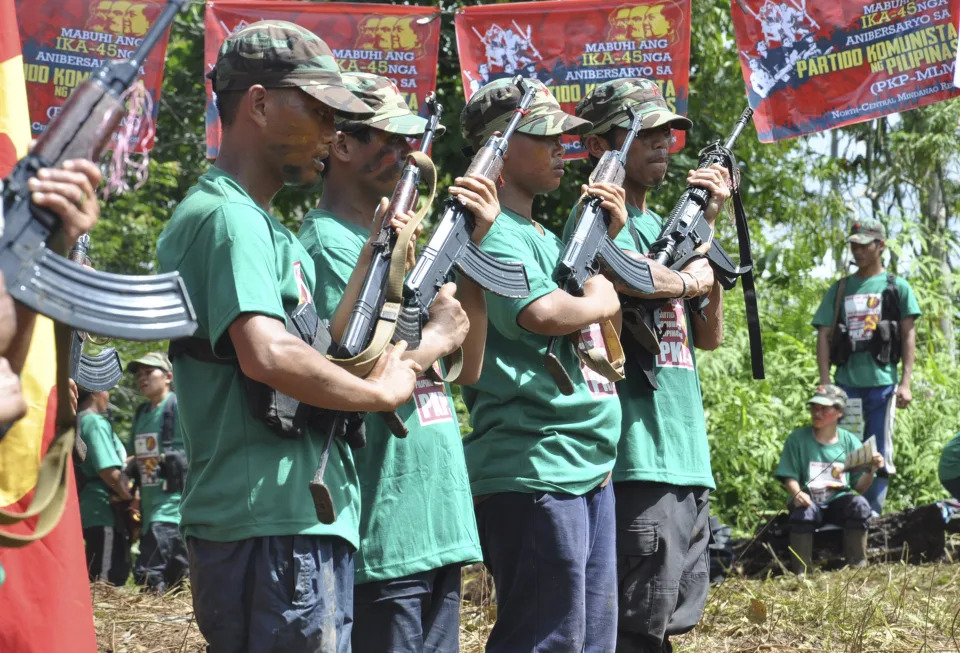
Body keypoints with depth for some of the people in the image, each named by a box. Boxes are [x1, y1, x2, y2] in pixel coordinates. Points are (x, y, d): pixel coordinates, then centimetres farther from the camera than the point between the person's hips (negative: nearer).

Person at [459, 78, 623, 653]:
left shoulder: (548, 236, 19)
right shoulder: (493, 232, -10)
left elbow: (607, 336, 21)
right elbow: (543, 313, -27)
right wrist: (599, 301, -6)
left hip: (589, 469, 10)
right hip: (533, 474, -10)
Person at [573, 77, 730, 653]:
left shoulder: (662, 225, 20)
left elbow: (709, 336, 16)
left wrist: (707, 229, 9)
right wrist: (689, 280, -9)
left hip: (687, 455, 9)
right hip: (640, 456, -9)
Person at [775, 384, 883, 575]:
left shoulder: (850, 441, 6)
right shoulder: (798, 438, 4)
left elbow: (860, 487, 5)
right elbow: (789, 477, -1)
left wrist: (872, 470, -15)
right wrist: (797, 493, -22)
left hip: (839, 502, 1)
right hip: (809, 501, -1)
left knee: (859, 505, -31)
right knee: (803, 512, -36)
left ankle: (857, 566, -18)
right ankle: (801, 572, -25)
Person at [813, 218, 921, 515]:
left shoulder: (897, 287, 7)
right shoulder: (839, 289, 12)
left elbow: (908, 335, 3)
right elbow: (824, 336, 10)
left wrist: (906, 382, -5)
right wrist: (825, 384, 1)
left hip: (882, 382, -2)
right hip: (846, 384, 2)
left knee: (879, 456, 1)